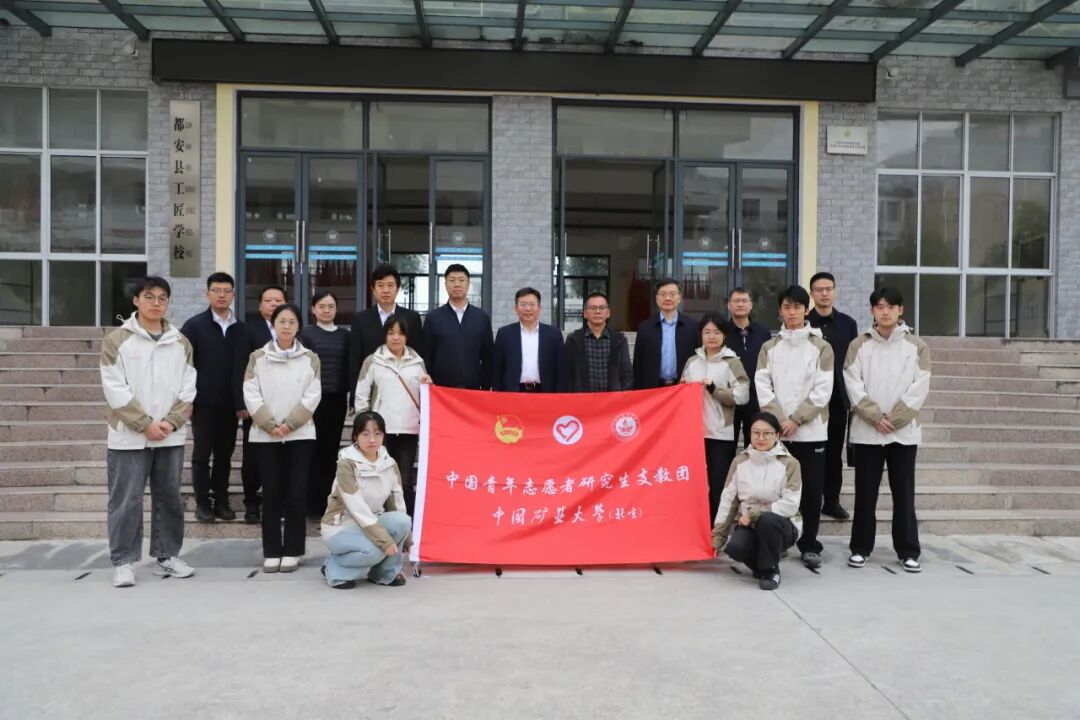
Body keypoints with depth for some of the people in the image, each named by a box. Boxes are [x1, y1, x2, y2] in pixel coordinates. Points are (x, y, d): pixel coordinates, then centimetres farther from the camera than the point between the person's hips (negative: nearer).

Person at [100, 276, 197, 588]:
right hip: (129, 436, -3)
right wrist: (145, 424, -13)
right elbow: (116, 390, -8)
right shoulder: (116, 340, -2)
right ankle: (123, 562, 12)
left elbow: (188, 389, 5)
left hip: (171, 436, 3)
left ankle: (167, 555, 22)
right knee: (126, 501, 1)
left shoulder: (181, 343, 8)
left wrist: (170, 422, -8)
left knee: (169, 498, 10)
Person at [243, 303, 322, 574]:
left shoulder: (310, 358, 5)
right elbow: (251, 395, -2)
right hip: (265, 435, 0)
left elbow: (312, 396, -3)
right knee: (271, 494, 3)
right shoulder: (257, 357, 5)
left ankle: (292, 551, 9)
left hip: (300, 434, 0)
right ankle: (271, 552, 11)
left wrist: (289, 424, -11)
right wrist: (271, 425, -12)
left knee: (296, 494, 0)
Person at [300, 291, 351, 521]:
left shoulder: (345, 335, 10)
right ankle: (311, 503, 7)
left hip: (337, 399, 3)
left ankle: (327, 502, 15)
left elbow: (349, 366, 9)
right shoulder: (306, 333, 2)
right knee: (313, 450, -1)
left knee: (331, 449, 7)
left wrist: (352, 394, 2)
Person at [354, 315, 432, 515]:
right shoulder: (373, 361, 4)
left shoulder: (417, 361, 11)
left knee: (406, 481, 2)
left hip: (409, 430, 2)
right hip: (381, 430, -1)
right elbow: (361, 395, 4)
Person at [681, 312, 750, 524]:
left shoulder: (732, 362, -1)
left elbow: (741, 396, -8)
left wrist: (714, 389, -16)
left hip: (721, 434, -4)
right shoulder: (692, 361, 11)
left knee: (719, 485, 1)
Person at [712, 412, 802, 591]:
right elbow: (727, 500, 2)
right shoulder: (740, 462, 1)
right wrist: (718, 536, 1)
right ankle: (761, 564, 5)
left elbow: (790, 504, -15)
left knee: (766, 519, -37)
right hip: (748, 524, 2)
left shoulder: (789, 463, -9)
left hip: (781, 525, -2)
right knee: (735, 547, -30)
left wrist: (754, 514, -20)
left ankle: (770, 569, -11)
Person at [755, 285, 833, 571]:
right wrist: (780, 421, -11)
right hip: (776, 430, 2)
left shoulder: (821, 347, 2)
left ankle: (809, 546, 14)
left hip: (811, 431, -1)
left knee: (811, 490, 1)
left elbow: (822, 390, -5)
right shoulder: (769, 347, 9)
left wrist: (796, 420, -12)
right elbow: (763, 388, 1)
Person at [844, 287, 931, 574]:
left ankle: (908, 551, 14)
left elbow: (919, 388, -4)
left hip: (904, 431, 0)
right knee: (865, 493, 5)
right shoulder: (859, 345, 3)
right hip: (866, 431, 0)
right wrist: (876, 418, -13)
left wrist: (893, 419, -11)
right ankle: (860, 548, 14)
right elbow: (853, 386, -4)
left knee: (904, 493, 5)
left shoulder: (917, 346, 4)